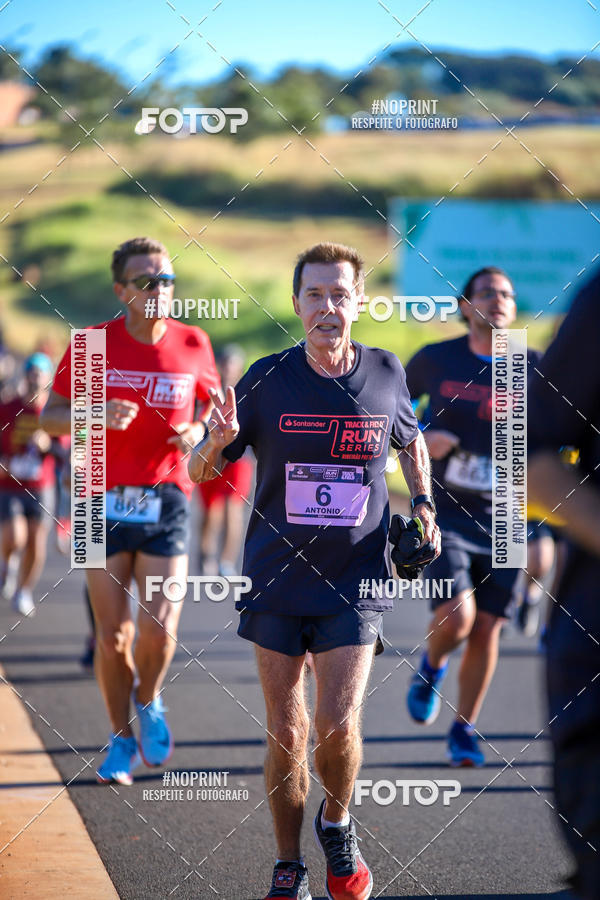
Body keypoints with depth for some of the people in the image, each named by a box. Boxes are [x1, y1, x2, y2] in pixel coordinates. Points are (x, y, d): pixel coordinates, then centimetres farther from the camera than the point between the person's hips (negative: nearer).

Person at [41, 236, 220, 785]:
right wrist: (97, 414, -18)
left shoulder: (193, 344, 1)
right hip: (108, 501, 0)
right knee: (113, 633, 1)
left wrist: (200, 430, -5)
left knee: (160, 628, -10)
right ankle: (122, 740, 20)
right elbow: (50, 416, 2)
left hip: (167, 503, 0)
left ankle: (149, 701, 23)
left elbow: (214, 404, 17)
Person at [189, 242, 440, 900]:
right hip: (275, 577, 0)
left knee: (336, 723, -12)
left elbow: (411, 442, 21)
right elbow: (199, 471, 1)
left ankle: (338, 823, 19)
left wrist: (424, 506, 6)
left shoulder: (385, 373, 0)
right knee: (285, 731, 5)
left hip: (355, 580, 0)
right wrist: (218, 442, -21)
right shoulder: (267, 378, -4)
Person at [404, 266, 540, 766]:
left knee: (487, 630, 2)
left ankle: (464, 731, 20)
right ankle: (431, 667, 18)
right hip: (443, 513, -2)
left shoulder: (531, 369, 0)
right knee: (456, 617, -18)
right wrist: (419, 438, -6)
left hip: (501, 519, 2)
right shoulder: (436, 360, -1)